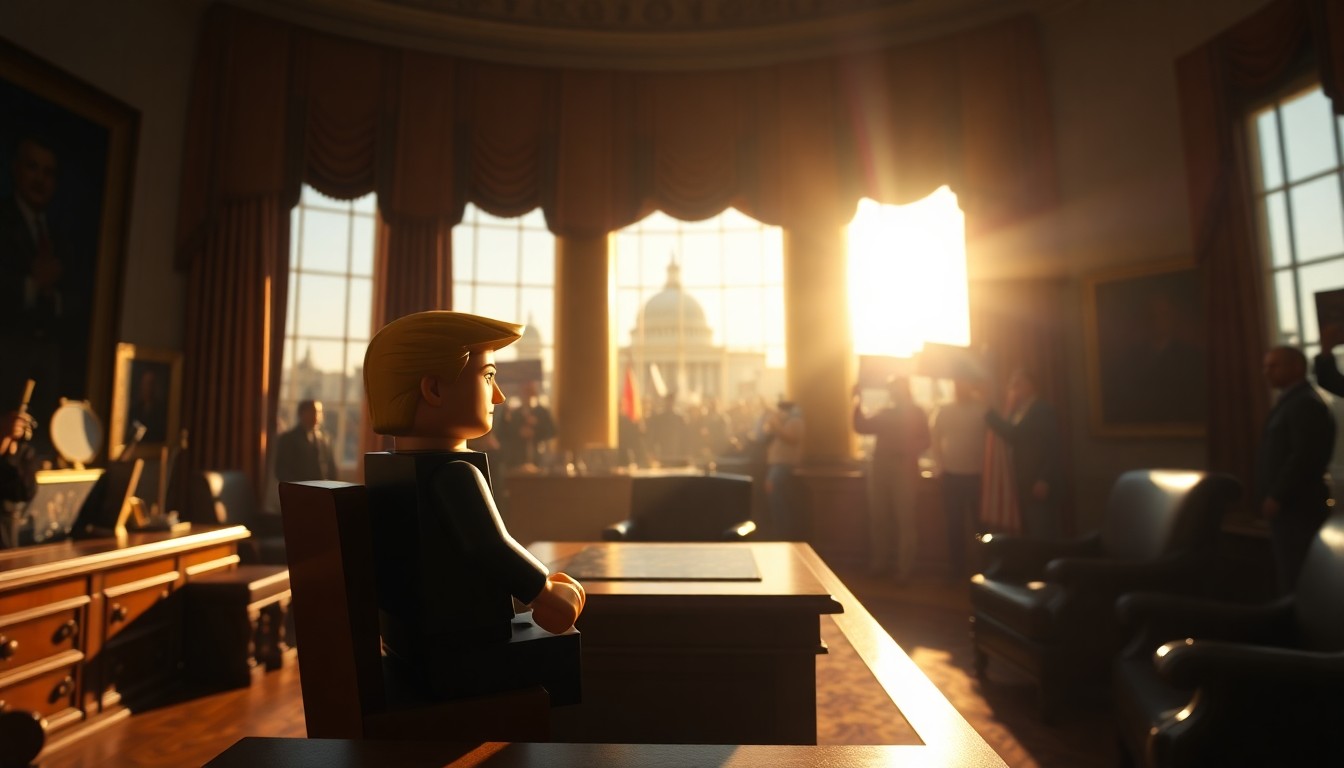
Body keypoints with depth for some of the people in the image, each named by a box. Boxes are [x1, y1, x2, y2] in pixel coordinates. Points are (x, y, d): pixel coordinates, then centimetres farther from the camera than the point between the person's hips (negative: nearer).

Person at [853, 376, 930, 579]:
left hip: (904, 470, -5)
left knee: (905, 519, -4)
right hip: (880, 469, 5)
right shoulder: (885, 413, 17)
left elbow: (924, 442, -4)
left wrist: (906, 450, -21)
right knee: (878, 518, 7)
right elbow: (861, 427, 14)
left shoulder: (917, 413, 4)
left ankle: (905, 567, 2)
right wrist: (858, 402, 8)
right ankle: (879, 563, 17)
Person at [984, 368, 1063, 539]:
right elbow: (1012, 437, 3)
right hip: (1024, 485, 7)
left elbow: (1052, 448, -12)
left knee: (1044, 536, -7)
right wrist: (1010, 409, -2)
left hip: (1040, 485, -7)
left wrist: (1044, 480, -18)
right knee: (1030, 536, 9)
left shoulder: (1044, 410, -5)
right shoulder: (1017, 411, 17)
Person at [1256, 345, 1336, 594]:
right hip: (1289, 506, 10)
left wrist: (1276, 497, -19)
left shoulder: (1305, 403, -13)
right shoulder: (1290, 401, 17)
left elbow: (1305, 456, -21)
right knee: (1290, 576, 14)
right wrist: (1274, 497, 15)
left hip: (1297, 507, -10)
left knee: (1297, 580, -5)